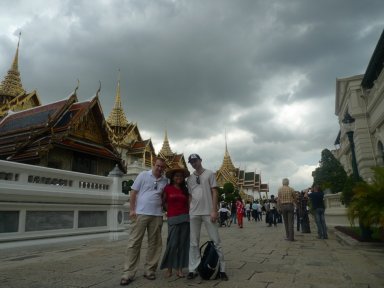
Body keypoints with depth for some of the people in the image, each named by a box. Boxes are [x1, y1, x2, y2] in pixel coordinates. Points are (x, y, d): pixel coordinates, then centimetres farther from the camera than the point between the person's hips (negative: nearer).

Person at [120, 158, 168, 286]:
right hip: (140, 213, -3)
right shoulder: (143, 175, 1)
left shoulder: (165, 181, 9)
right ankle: (128, 273, 6)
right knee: (134, 242, -1)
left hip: (157, 215, 4)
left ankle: (149, 270, 22)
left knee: (154, 243, 8)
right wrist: (132, 210, -7)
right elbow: (133, 192, -1)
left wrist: (165, 208, 1)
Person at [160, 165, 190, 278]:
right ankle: (169, 268, 13)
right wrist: (171, 210, 3)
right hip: (173, 218, -3)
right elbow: (163, 202, 10)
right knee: (172, 243, -5)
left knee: (183, 243, 3)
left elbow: (188, 204, 13)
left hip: (185, 218, 3)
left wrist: (189, 215, 5)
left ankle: (179, 268, 13)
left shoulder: (185, 189, 12)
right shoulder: (168, 188, 3)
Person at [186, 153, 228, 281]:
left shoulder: (209, 174, 3)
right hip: (194, 214, 4)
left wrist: (214, 210, -10)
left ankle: (221, 269, 11)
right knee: (194, 243, 8)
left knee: (216, 241, 1)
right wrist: (189, 212, 7)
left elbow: (214, 192, -3)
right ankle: (193, 269, 16)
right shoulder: (190, 179, 13)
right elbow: (190, 197, 15)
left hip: (208, 212, -3)